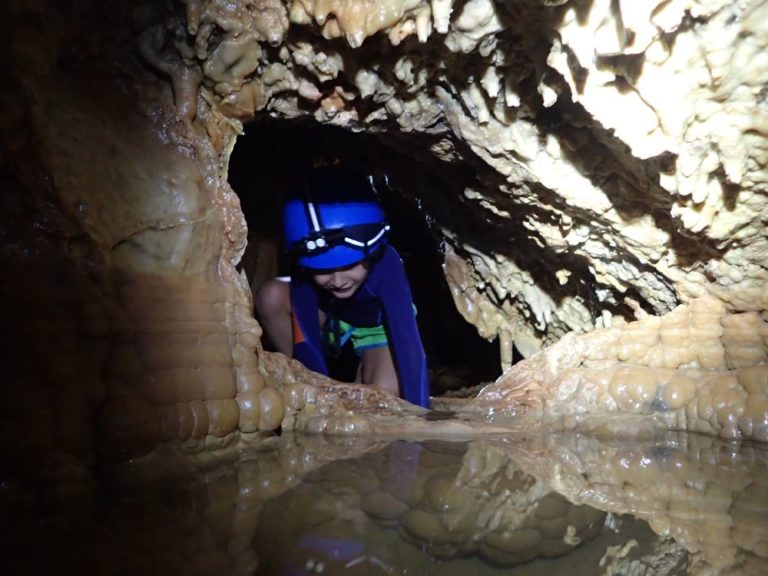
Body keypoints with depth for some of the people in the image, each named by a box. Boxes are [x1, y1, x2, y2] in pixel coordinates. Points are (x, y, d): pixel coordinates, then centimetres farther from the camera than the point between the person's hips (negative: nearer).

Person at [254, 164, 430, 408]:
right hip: (331, 319, 2)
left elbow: (409, 344, -45)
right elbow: (304, 340, -29)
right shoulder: (307, 270, -32)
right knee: (271, 297, -25)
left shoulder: (385, 264, -39)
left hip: (378, 327, -2)